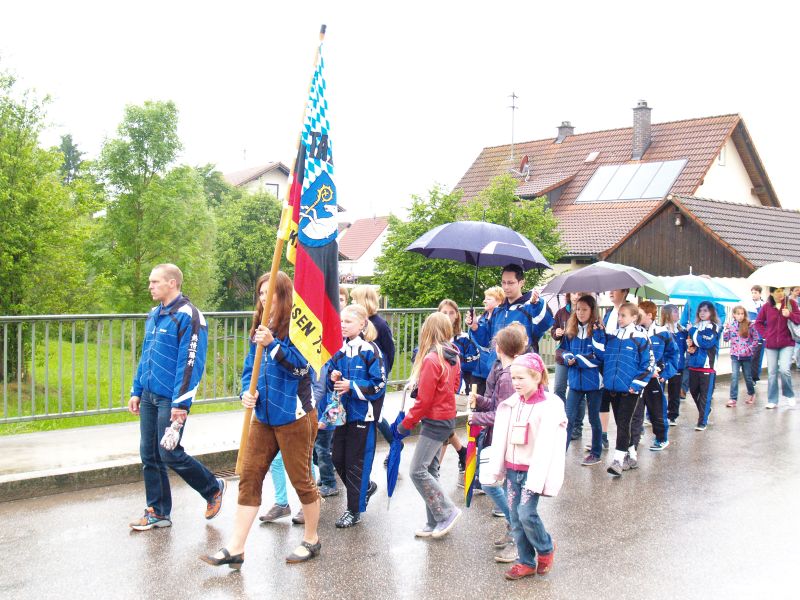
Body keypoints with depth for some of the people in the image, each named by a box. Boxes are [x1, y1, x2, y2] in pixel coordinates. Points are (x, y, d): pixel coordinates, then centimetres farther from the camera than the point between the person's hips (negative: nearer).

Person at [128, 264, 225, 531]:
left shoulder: (187, 316, -14)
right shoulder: (154, 315, 13)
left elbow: (191, 363, -19)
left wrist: (181, 403, -21)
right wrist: (136, 391, 17)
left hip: (170, 399, -8)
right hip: (149, 397, 8)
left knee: (170, 454, -4)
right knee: (149, 456, 9)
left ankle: (213, 489, 18)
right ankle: (158, 512, 21)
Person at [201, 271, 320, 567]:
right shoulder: (261, 328, 12)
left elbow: (303, 365, -19)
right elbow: (250, 367, 15)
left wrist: (272, 344, -28)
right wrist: (247, 391, -4)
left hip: (294, 416, -7)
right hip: (264, 416, 7)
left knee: (301, 478, 5)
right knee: (249, 477, 4)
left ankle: (311, 539, 25)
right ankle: (235, 548, 8)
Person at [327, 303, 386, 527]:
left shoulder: (370, 350, -13)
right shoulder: (340, 350, 6)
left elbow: (379, 384, -14)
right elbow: (331, 379, 16)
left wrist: (351, 386, -20)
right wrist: (333, 378, -6)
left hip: (363, 414, -7)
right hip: (343, 412, 7)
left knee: (356, 462, 2)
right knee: (338, 459, 11)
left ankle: (354, 511, 15)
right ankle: (365, 487, 37)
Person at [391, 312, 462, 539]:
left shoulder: (430, 360, -20)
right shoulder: (453, 357, 5)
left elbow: (424, 401, -19)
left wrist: (405, 425, -9)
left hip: (435, 421, -9)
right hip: (447, 417, 9)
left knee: (417, 470, -6)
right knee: (430, 469, 13)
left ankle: (446, 512, 1)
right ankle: (435, 523, 18)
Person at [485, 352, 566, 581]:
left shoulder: (549, 405, -13)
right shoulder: (512, 403, 6)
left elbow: (545, 446, -17)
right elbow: (501, 439, 8)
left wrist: (535, 478, -20)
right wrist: (497, 468, 6)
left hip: (532, 469, -6)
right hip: (512, 468, 6)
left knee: (526, 512, -13)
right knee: (516, 516, 6)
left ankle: (546, 548, 14)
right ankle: (526, 562, 19)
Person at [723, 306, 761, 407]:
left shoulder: (749, 325, -7)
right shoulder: (730, 324, -2)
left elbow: (756, 338, -1)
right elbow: (726, 339, -1)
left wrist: (751, 348, -7)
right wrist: (726, 329, -15)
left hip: (747, 355, -1)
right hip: (735, 355, 1)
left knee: (748, 376, 13)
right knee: (734, 377, -8)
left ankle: (751, 394, 37)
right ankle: (733, 399, -8)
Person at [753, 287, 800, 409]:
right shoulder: (767, 307, 1)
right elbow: (758, 322, 12)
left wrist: (790, 315, -19)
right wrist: (765, 334, 0)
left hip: (787, 344, -2)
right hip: (770, 345, 2)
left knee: (784, 370, -16)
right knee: (772, 373, 5)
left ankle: (789, 394, 9)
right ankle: (772, 401, 15)